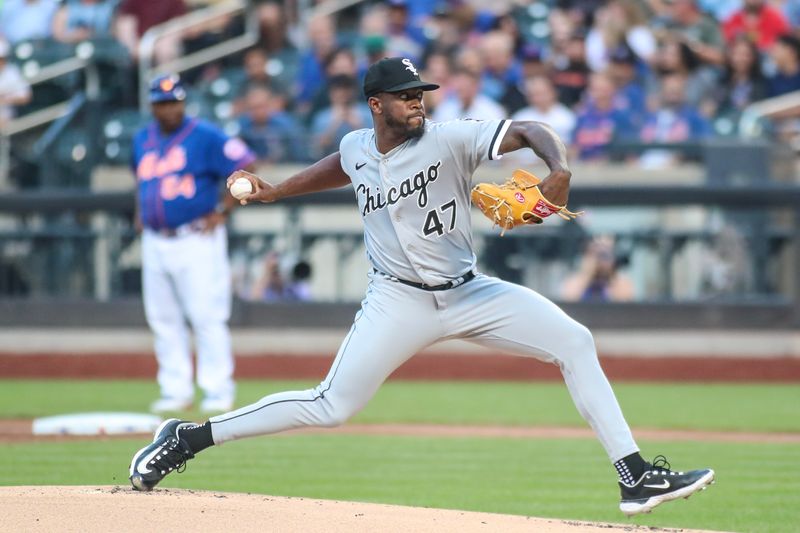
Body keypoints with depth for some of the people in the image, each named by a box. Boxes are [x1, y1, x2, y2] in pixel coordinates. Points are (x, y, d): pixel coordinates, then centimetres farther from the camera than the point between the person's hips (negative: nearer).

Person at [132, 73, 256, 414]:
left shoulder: (205, 137, -7)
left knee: (207, 316, -8)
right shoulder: (142, 140, 12)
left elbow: (247, 168, -10)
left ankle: (218, 390, -5)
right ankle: (176, 391, 14)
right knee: (163, 320, 7)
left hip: (196, 241, -6)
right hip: (154, 242, 6)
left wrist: (222, 211, -11)